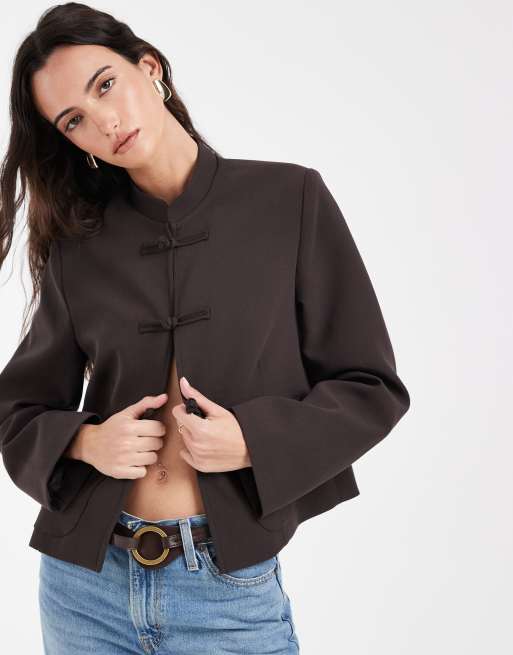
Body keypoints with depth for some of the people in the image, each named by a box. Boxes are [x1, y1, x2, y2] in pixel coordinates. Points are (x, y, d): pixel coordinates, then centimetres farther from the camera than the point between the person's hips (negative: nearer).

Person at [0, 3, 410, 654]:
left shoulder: (291, 199, -5)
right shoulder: (77, 246, 1)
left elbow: (372, 387, -2)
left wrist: (255, 441, -17)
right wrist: (85, 443, -11)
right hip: (86, 581, 3)